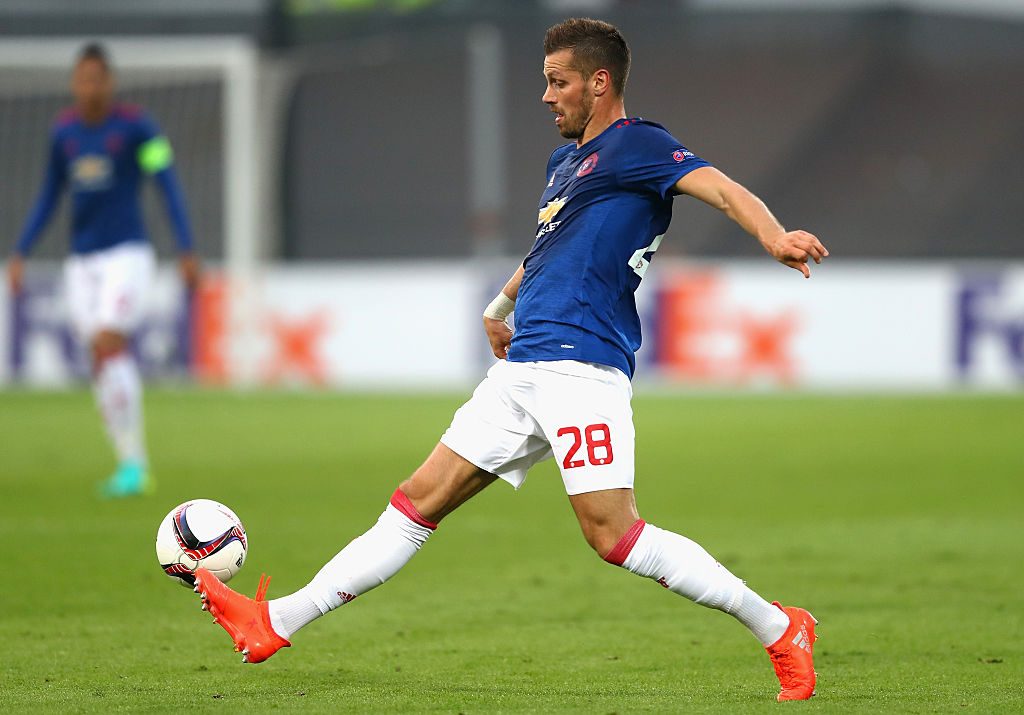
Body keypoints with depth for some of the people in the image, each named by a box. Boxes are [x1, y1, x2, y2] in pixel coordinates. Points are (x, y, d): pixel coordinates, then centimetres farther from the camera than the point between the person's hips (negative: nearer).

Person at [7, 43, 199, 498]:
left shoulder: (135, 125, -6)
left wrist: (187, 251, -12)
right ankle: (132, 467, 8)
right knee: (101, 361, 1)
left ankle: (133, 460, -17)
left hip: (127, 254, -5)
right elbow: (49, 197, 17)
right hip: (82, 262, 5)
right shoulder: (63, 131, 8)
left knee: (108, 343, -21)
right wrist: (19, 254, 12)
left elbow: (168, 186, -6)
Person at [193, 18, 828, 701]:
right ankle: (277, 624, 8)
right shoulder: (566, 161, 23)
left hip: (582, 367, -9)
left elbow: (721, 188, -19)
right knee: (420, 499, 8)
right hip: (522, 371, 9)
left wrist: (775, 235, -38)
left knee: (613, 533, -17)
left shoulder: (636, 145, -4)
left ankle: (779, 628, -8)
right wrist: (502, 305, 55)